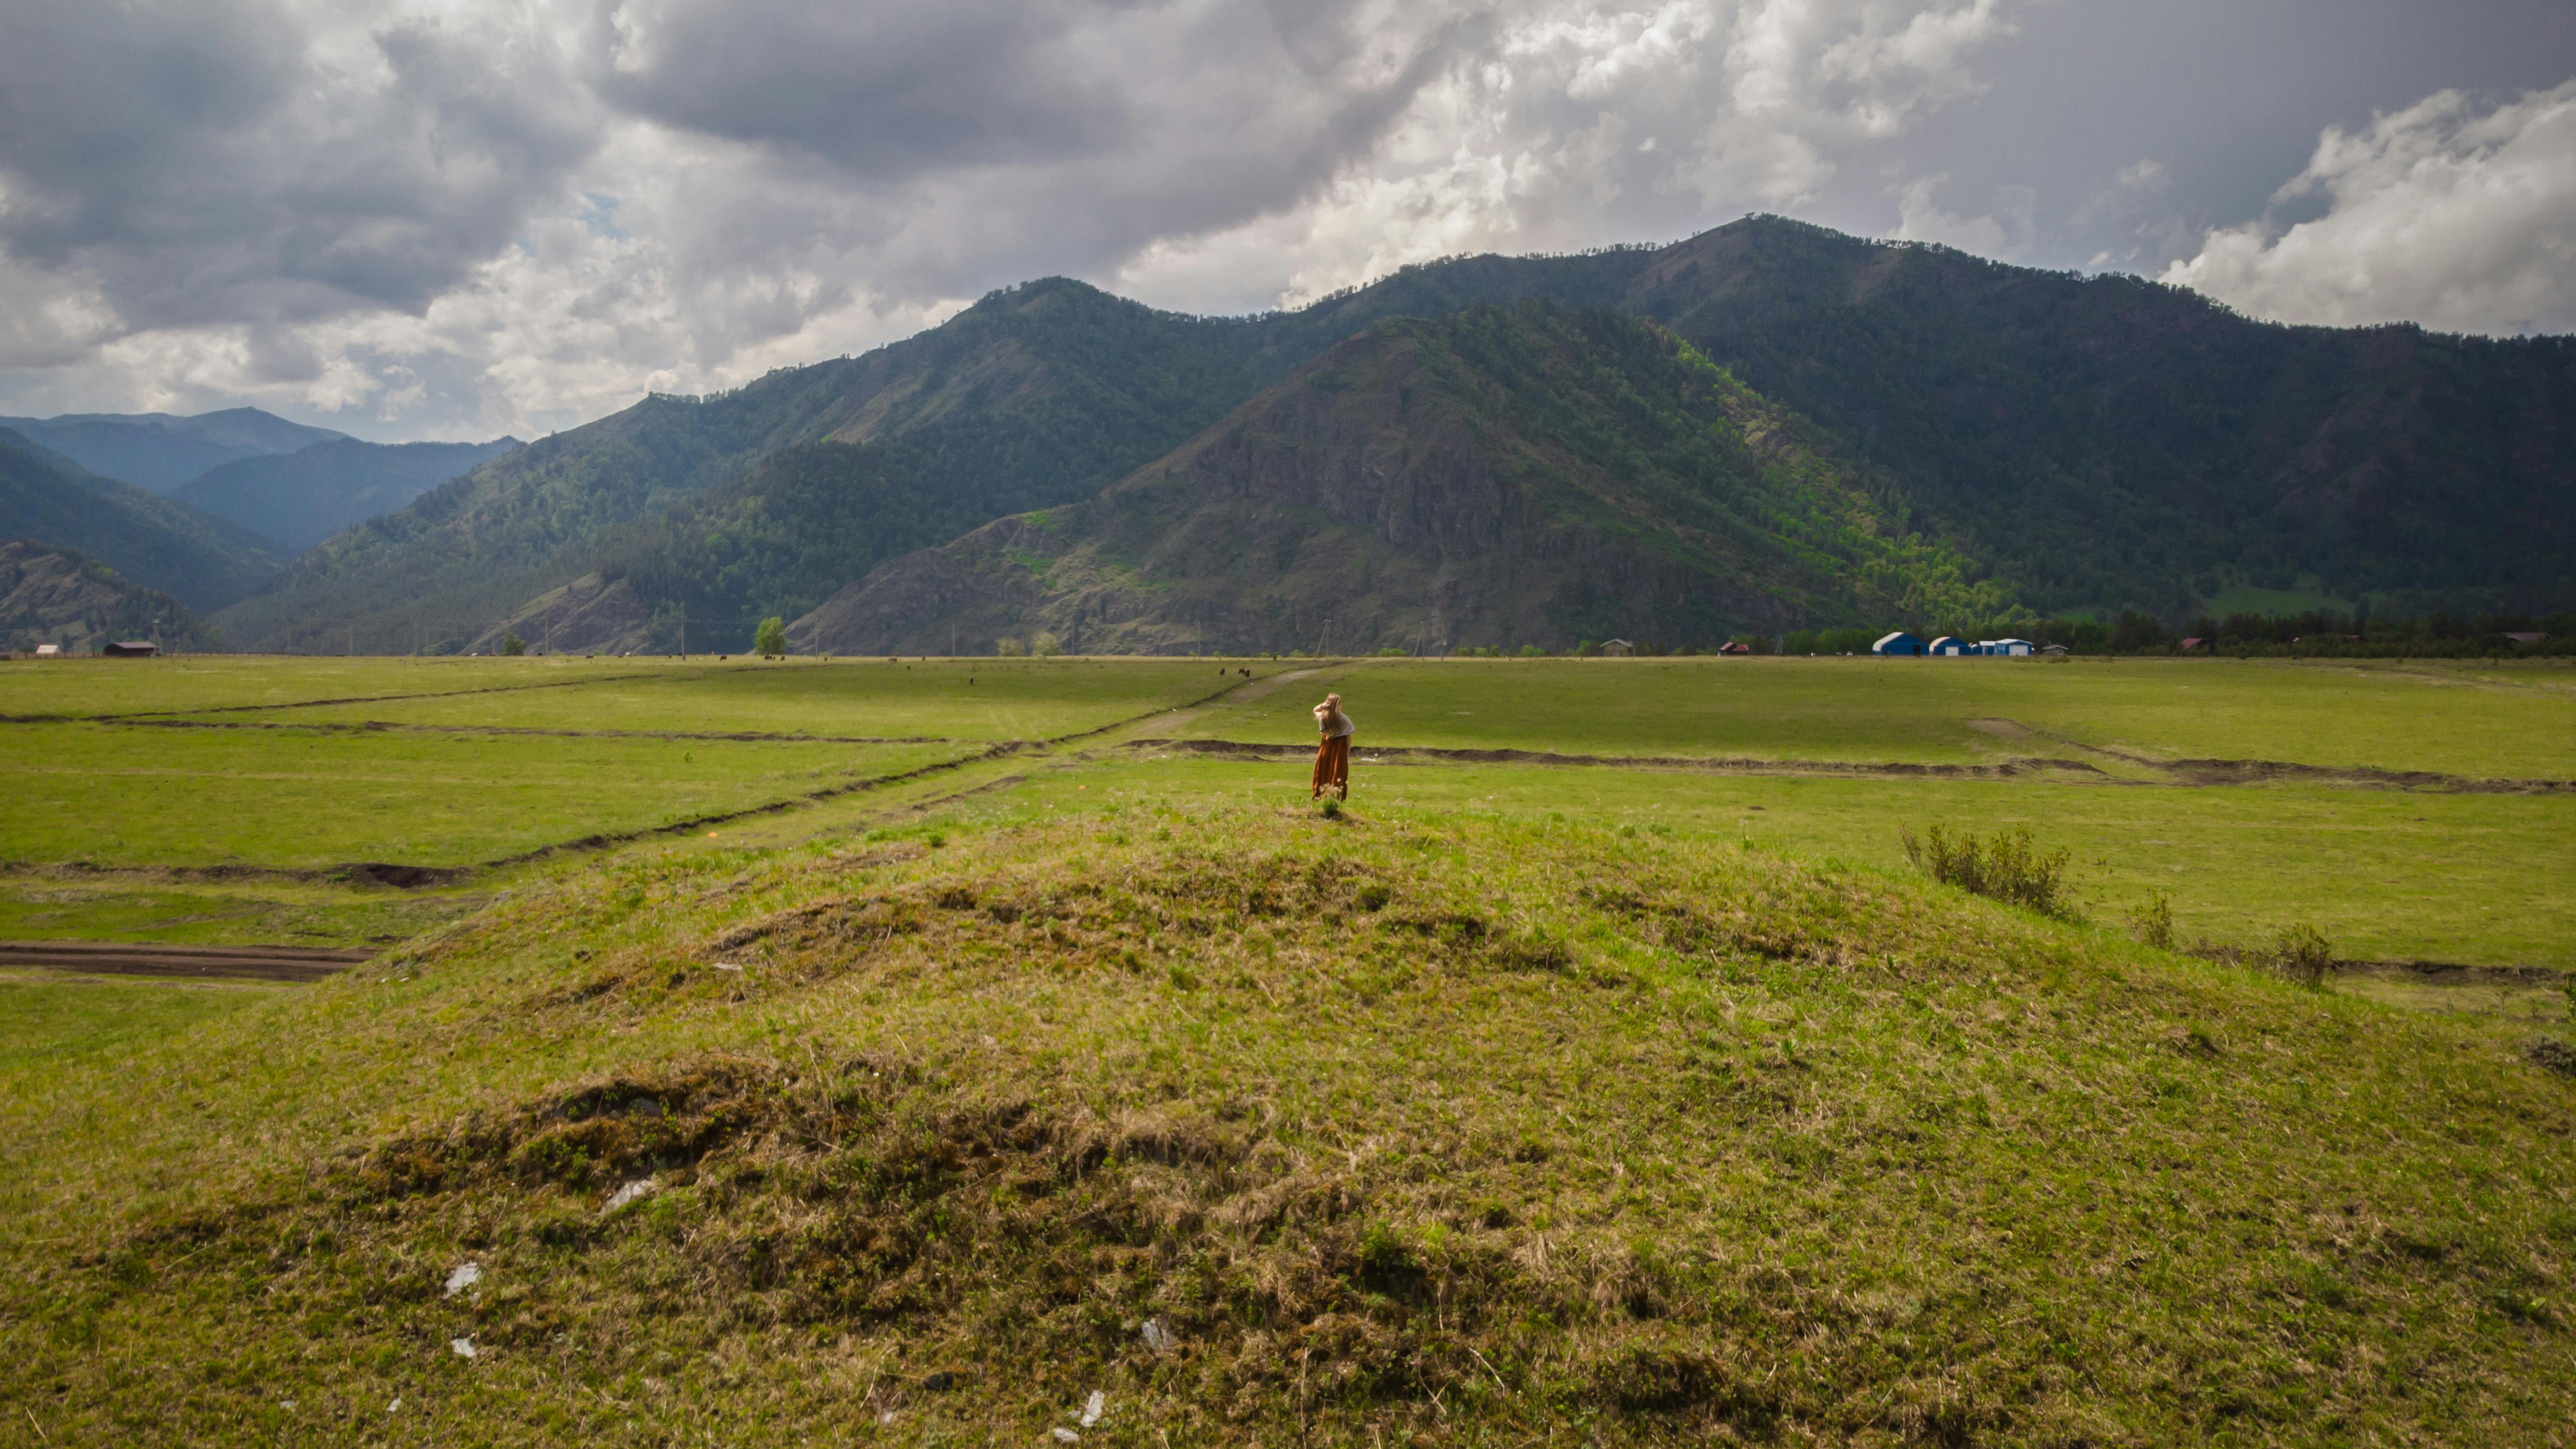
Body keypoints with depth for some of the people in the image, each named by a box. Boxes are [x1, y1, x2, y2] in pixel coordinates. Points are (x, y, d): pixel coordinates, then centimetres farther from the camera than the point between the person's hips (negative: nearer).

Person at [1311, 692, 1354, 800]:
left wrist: (1322, 706, -5)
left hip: (1326, 748, 3)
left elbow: (1315, 710, 17)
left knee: (1323, 772, 13)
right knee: (1338, 774, 2)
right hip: (1340, 750, -3)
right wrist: (1348, 753, 0)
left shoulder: (1323, 718, -6)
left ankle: (1319, 795, 16)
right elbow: (1348, 738, -9)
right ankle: (1338, 797, -1)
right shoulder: (1344, 719, -13)